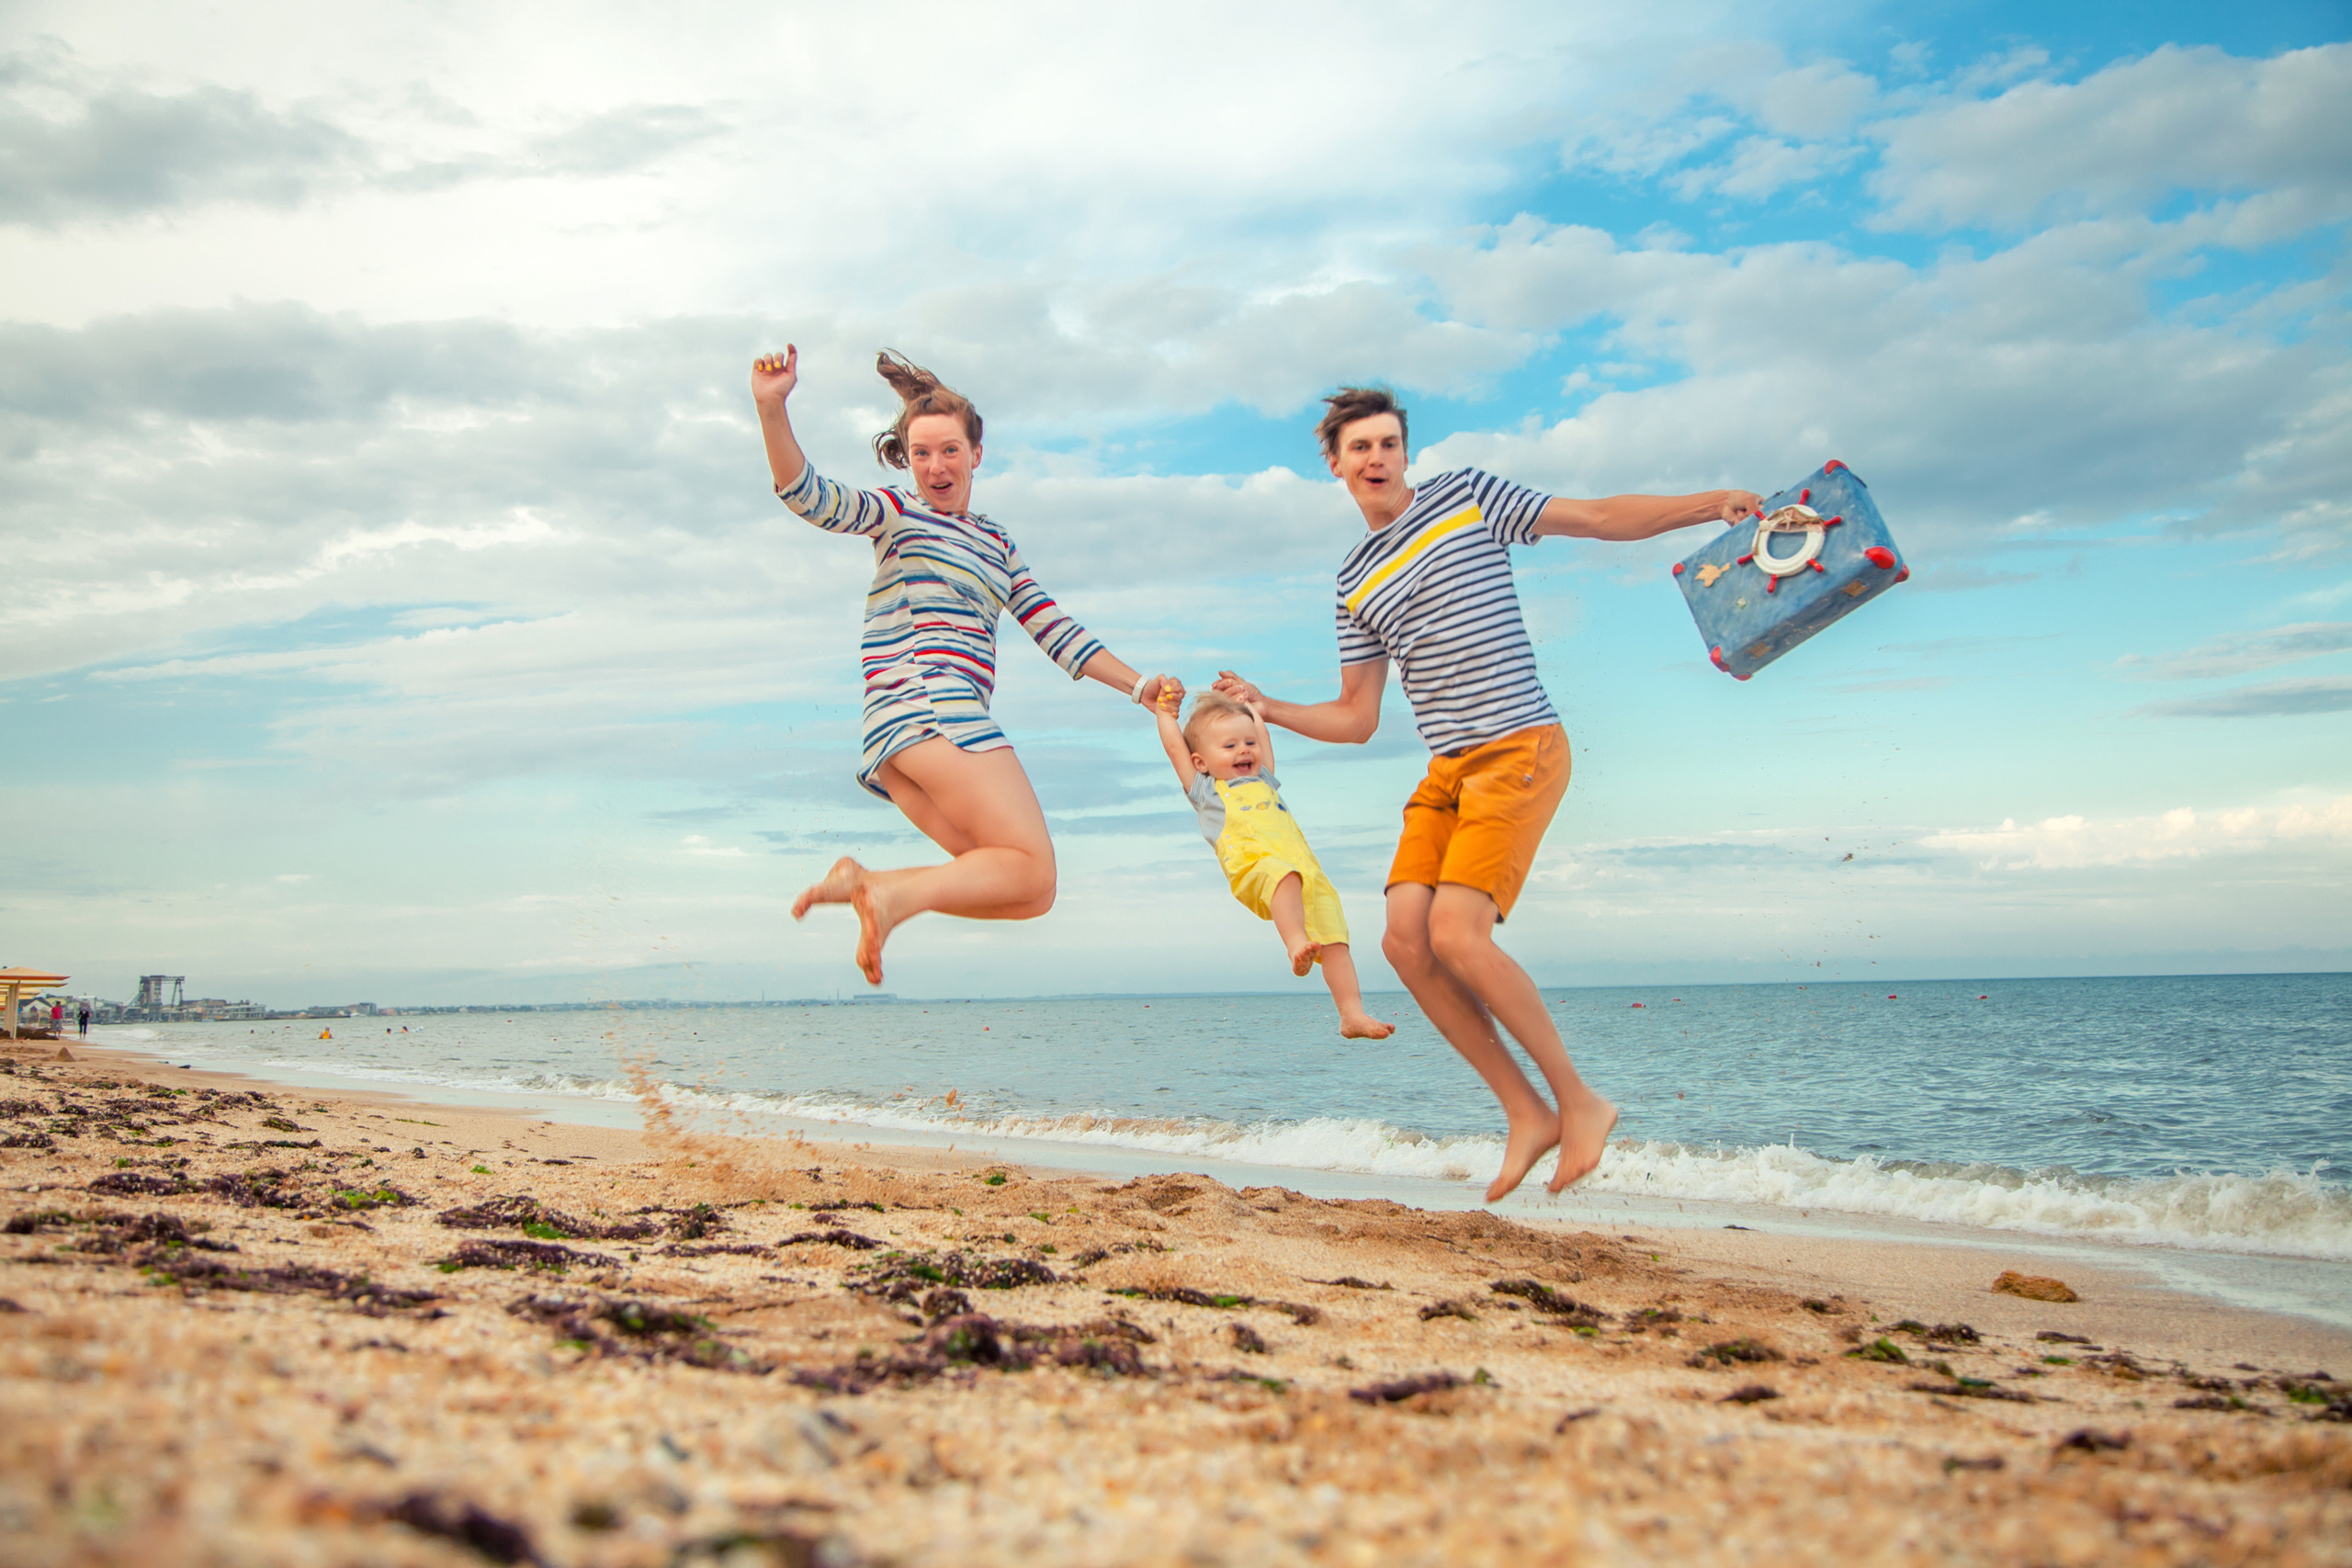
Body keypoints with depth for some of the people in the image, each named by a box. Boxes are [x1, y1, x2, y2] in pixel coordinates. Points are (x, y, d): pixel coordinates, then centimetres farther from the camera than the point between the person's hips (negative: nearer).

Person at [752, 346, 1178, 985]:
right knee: (1034, 875, -16)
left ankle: (865, 882, -10)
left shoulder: (998, 543, 28)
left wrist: (1137, 684, 19)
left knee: (1014, 883, -4)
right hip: (925, 700, -8)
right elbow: (811, 497, -10)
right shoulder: (898, 511, 7)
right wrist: (772, 411, -25)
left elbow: (1054, 629, 26)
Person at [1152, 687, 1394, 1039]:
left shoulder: (1263, 781, 37)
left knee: (1335, 939, -10)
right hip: (1254, 864, -5)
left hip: (1305, 864, 5)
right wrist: (1165, 714, 37)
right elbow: (1175, 749, 24)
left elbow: (1263, 735, 46)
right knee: (1283, 875, -41)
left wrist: (1249, 706, 59)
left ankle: (1352, 1014, -14)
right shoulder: (1205, 789, 24)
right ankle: (1296, 944, -57)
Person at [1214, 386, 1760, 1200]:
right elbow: (1356, 718, 19)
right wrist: (1268, 708, 6)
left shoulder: (1466, 495, 3)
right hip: (1445, 771, 6)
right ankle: (1529, 1114, 3)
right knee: (1406, 939, -8)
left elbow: (1600, 518, 3)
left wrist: (1706, 505, -10)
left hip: (1520, 750, -6)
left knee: (1457, 934, -19)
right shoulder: (1355, 583, 17)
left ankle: (1579, 1102, -2)